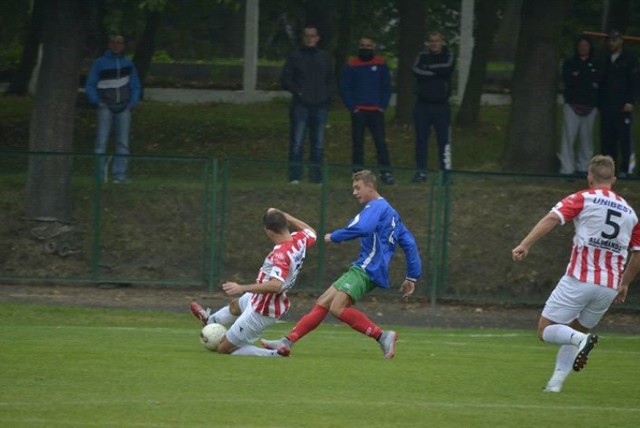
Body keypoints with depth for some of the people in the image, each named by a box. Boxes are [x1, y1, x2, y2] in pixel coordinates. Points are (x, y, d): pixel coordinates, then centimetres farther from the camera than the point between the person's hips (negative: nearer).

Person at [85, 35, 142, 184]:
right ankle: (100, 174, -9)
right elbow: (90, 85, 5)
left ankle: (120, 175, 1)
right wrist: (97, 102, -7)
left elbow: (135, 87, 17)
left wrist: (133, 103, 2)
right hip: (106, 108, -3)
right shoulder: (100, 63, 3)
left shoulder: (128, 64, 10)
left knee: (123, 143, 0)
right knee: (101, 141, -10)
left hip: (123, 109, 3)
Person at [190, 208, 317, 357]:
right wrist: (283, 215, 9)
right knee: (235, 305, 40)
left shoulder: (281, 254, -36)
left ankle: (275, 355, -1)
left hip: (260, 313, -10)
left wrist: (242, 288, -47)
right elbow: (311, 232, 15)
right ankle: (210, 320, 72)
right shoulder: (299, 239, -11)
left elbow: (275, 286, -47)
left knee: (224, 349, 4)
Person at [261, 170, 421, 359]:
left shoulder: (376, 207, -7)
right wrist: (412, 277, 23)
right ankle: (287, 341, 5)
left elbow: (362, 228, -27)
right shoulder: (390, 212, 24)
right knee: (322, 303, 7)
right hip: (362, 268, 10)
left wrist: (335, 236, -12)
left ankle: (382, 336, -20)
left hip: (367, 270, -10)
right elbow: (409, 243, 24)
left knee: (337, 308, -23)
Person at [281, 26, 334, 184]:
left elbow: (331, 79, 21)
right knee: (297, 143, -7)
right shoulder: (295, 57, 4)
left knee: (318, 144, 5)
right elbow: (285, 79, 3)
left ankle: (315, 175, 10)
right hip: (301, 105, -3)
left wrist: (327, 93, 4)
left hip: (320, 106, 3)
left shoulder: (325, 57, 14)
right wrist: (297, 91, -10)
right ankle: (295, 175, -6)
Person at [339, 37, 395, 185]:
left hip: (376, 111, 0)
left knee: (380, 142, -5)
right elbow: (344, 88, 3)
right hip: (358, 111, 0)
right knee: (358, 142, 2)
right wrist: (352, 106, -6)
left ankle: (386, 172, -5)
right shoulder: (351, 65, 2)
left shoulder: (381, 64, 5)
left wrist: (383, 105, -1)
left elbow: (387, 87, 10)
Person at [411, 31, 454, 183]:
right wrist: (436, 72, -15)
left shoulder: (448, 57, 7)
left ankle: (446, 170, -2)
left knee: (444, 140, -5)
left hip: (441, 106, -1)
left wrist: (428, 68, -7)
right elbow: (416, 70, -10)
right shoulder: (423, 56, 9)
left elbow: (447, 68, -15)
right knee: (421, 139, 2)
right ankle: (421, 172, 6)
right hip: (422, 104, 1)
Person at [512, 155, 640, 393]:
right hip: (609, 288, 5)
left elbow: (552, 219, -14)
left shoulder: (583, 199, 1)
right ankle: (556, 382, 7)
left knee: (546, 331, 2)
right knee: (576, 332, 22)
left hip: (579, 279, -5)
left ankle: (581, 339, -27)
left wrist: (525, 245, -20)